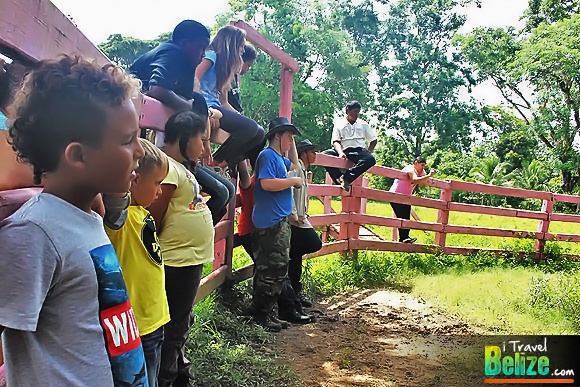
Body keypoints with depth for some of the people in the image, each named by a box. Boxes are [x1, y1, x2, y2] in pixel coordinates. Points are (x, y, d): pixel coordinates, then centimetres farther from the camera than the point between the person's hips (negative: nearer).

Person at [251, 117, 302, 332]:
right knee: (275, 269, -7)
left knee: (267, 269, 15)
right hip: (271, 223, -10)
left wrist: (292, 145, 24)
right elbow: (267, 183, -25)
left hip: (278, 221, 10)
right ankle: (261, 315, 3)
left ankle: (260, 311, 25)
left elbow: (293, 164, 37)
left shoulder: (279, 157, 17)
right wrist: (293, 181, -14)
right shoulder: (268, 155, -12)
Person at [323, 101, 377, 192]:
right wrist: (340, 153, -20)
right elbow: (336, 141, 2)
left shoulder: (363, 124, 19)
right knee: (325, 155, -29)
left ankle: (346, 177, -32)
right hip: (344, 151, 0)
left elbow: (374, 140, 20)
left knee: (370, 159, -35)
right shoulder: (339, 125, 14)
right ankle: (341, 180, -29)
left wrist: (368, 152, 0)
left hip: (359, 151, 1)